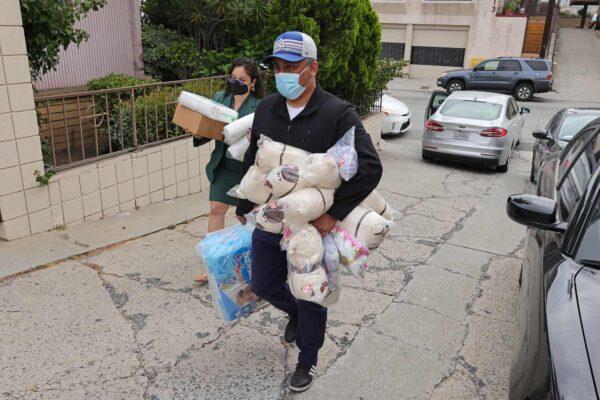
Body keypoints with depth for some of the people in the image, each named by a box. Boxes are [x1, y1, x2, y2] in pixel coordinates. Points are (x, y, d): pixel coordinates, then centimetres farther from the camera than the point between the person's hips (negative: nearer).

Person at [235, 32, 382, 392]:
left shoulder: (338, 113, -16)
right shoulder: (266, 109, 1)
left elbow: (369, 167, -22)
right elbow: (252, 162, 12)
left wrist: (334, 213, -25)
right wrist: (244, 208, 18)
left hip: (313, 227, -5)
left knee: (311, 299, 12)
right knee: (264, 285, 19)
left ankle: (308, 359, 38)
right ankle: (295, 312, 53)